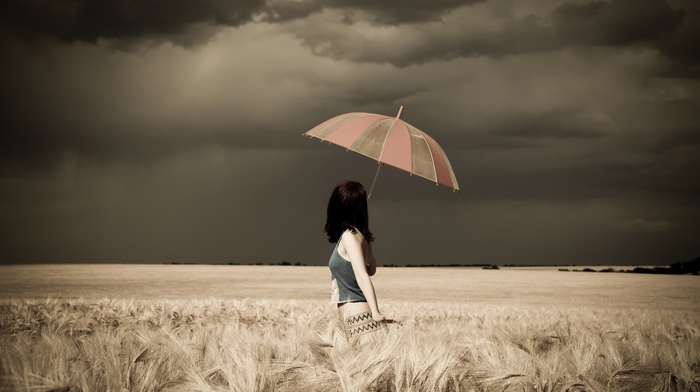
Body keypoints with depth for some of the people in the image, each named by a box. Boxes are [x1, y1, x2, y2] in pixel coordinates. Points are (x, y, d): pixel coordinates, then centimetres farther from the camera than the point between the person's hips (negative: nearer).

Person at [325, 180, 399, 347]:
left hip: (358, 316, -9)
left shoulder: (350, 236, -13)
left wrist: (375, 313, -31)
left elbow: (362, 276, -24)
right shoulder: (360, 234, 11)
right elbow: (371, 269, 26)